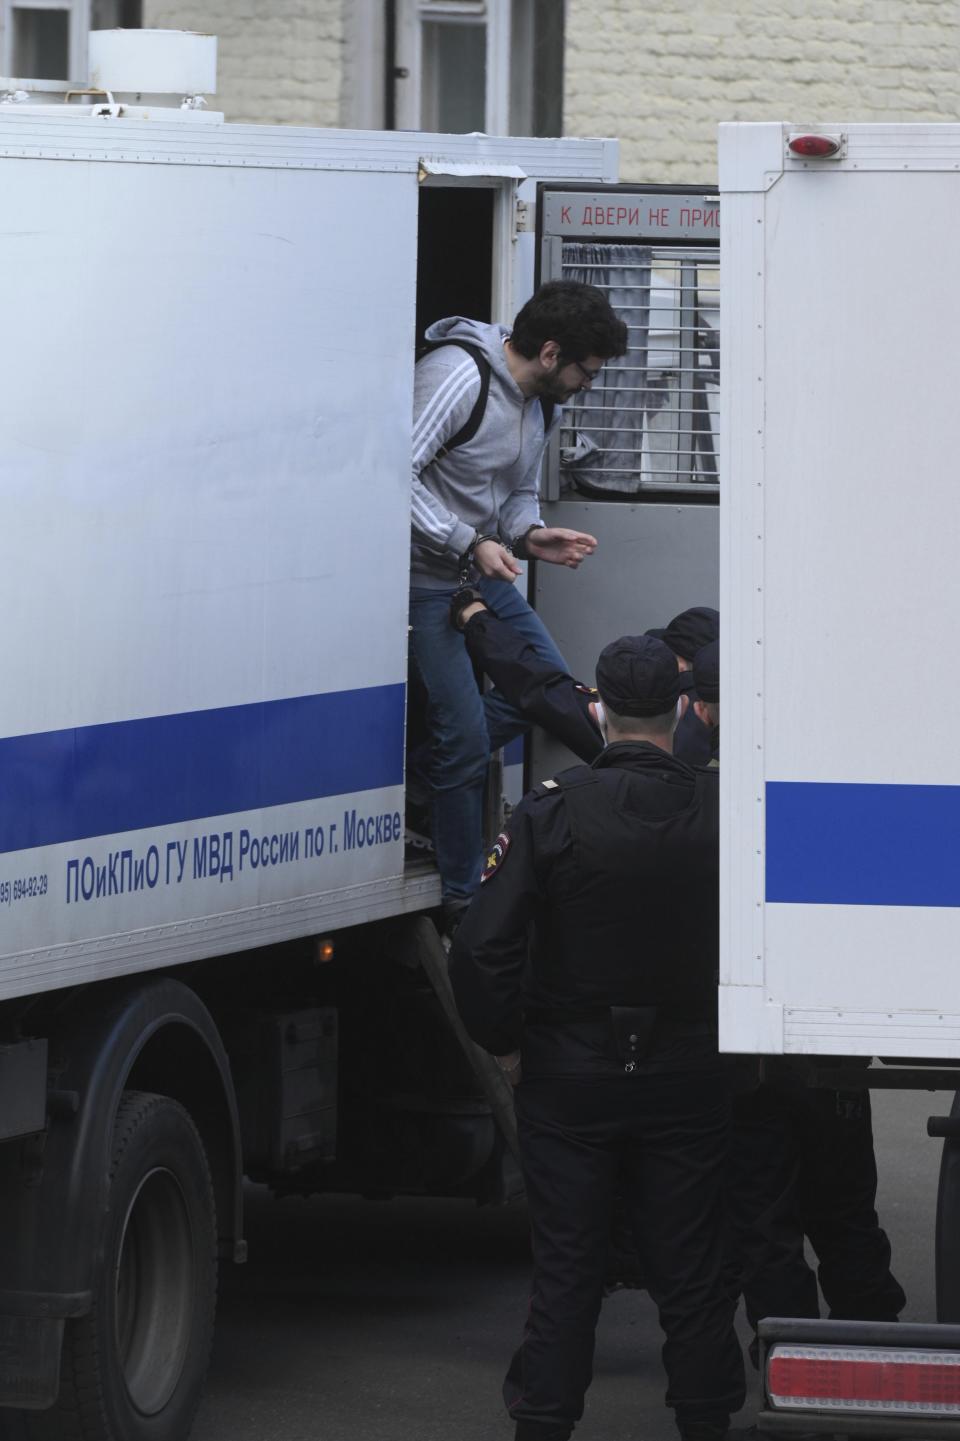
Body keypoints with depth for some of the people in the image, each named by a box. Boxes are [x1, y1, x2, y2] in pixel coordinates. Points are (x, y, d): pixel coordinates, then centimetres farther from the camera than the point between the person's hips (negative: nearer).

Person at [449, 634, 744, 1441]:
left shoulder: (553, 813, -13)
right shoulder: (721, 811, -8)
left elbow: (481, 949, -16)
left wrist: (505, 1043, -2)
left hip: (570, 1076, -1)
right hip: (690, 1075, 1)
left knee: (567, 1268, 6)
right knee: (691, 1273, 10)